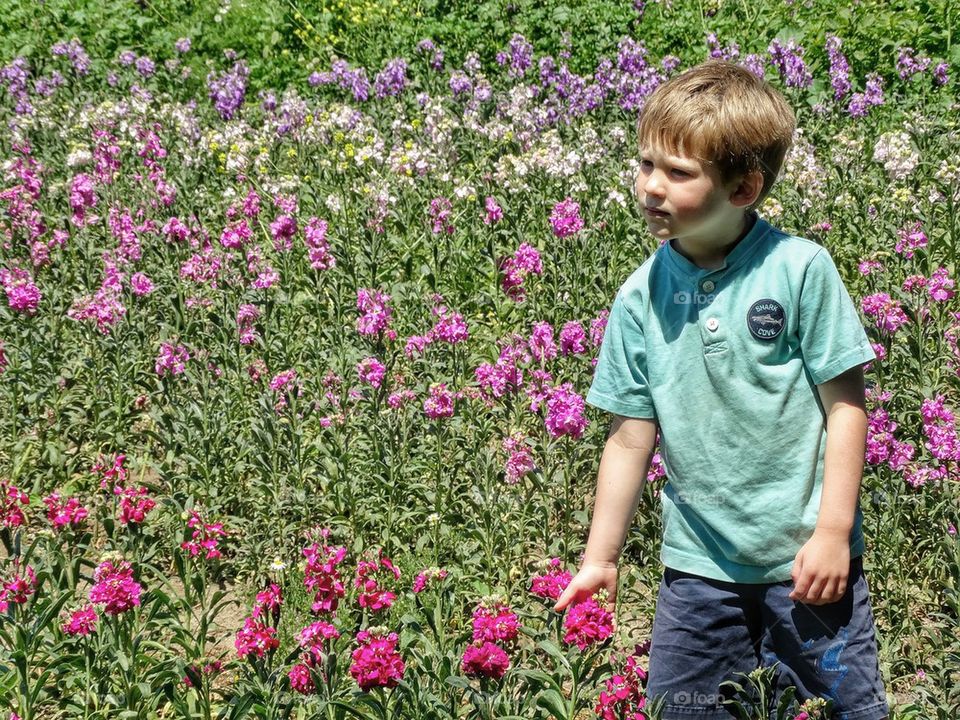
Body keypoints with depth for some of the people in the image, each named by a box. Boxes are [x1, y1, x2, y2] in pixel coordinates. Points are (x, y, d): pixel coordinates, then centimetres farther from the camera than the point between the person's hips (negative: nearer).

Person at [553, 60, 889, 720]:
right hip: (699, 562, 3)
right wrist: (601, 560, 6)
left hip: (806, 557, -3)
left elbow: (846, 403, -8)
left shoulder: (800, 269, -12)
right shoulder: (641, 296, -2)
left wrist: (833, 531, -10)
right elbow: (631, 437, 4)